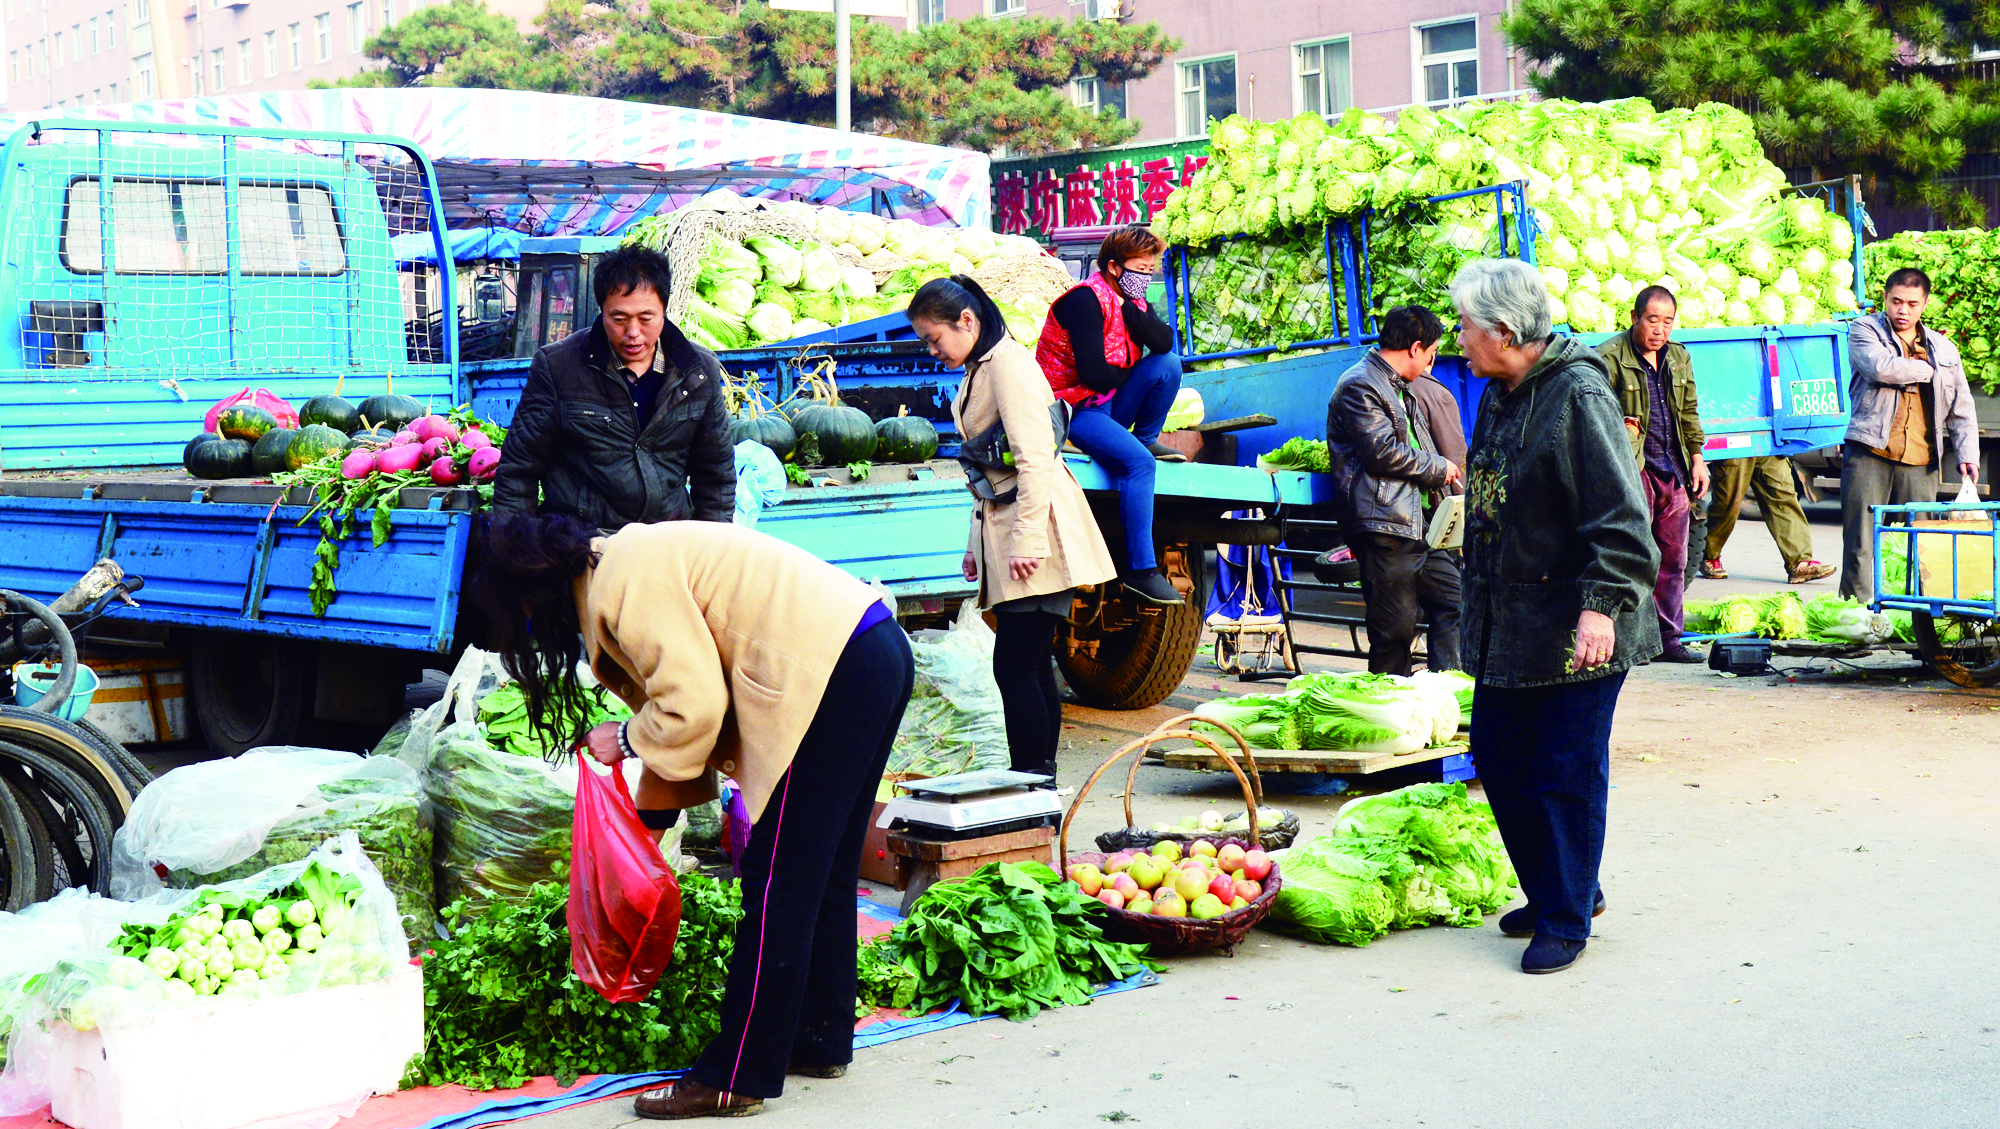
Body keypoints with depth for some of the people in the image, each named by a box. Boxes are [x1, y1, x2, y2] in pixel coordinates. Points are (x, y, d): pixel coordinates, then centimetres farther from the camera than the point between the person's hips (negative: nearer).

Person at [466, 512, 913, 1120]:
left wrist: (627, 739, 2)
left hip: (834, 674, -10)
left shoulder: (624, 584, -11)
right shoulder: (633, 561, 19)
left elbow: (693, 708, -17)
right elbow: (685, 688, 24)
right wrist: (653, 814, 25)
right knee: (824, 874, 19)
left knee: (777, 885, -5)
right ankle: (820, 1040, 31)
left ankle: (734, 1081, 0)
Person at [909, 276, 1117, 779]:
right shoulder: (977, 371, 18)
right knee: (1032, 668, 10)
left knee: (1016, 667, -11)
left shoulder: (1008, 362, -12)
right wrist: (977, 543, 21)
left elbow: (1034, 457, -19)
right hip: (1002, 527, 10)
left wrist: (1027, 539, -22)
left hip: (1035, 529, -10)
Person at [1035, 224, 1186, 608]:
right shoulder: (1086, 300, -17)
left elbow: (1164, 341, -9)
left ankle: (1148, 439, 6)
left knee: (1169, 364, -12)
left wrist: (1130, 308, -18)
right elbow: (1094, 374, -24)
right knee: (1138, 461, -29)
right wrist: (1131, 374, -4)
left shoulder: (1131, 300, 9)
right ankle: (1140, 569, -29)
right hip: (1074, 409, -8)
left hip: (1110, 403, 8)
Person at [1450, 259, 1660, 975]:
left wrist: (1603, 602, -26)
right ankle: (1559, 890, 30)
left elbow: (1621, 514, -20)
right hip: (1505, 629, 9)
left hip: (1573, 634, -9)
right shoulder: (1498, 398, 12)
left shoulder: (1578, 396, -16)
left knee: (1567, 774, -1)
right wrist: (1478, 605, 24)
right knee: (1498, 760, 14)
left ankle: (1566, 920, 11)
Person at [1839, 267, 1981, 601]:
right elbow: (1881, 367, -13)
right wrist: (1928, 369, 2)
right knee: (1861, 543, -7)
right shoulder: (1864, 331, 9)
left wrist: (1967, 454, 7)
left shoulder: (1944, 349, 20)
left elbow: (1962, 409, 21)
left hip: (1921, 461, 3)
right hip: (1869, 452, -3)